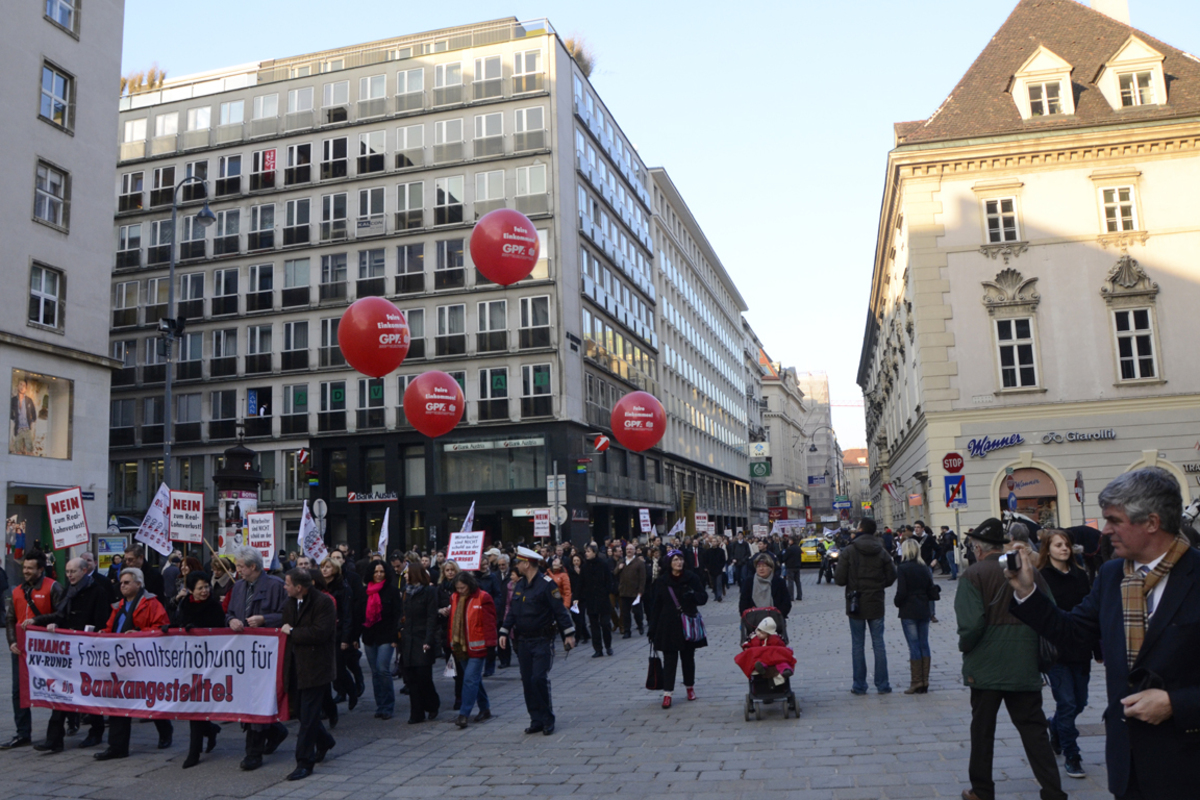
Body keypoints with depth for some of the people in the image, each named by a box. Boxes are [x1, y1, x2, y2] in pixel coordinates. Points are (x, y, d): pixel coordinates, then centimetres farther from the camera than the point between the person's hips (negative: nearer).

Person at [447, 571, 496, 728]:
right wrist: (451, 642, 11)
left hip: (477, 646, -6)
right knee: (474, 679, 14)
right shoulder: (454, 598, 9)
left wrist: (490, 645, -13)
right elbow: (452, 621, 15)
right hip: (461, 646, 6)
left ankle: (463, 714, -8)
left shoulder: (482, 598, -9)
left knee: (470, 679, -10)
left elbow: (489, 623, -10)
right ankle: (485, 708, 27)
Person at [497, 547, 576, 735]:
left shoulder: (546, 584, -11)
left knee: (539, 679, -11)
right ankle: (536, 720, 16)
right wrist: (504, 632, 10)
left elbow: (559, 610, -12)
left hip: (542, 640, -7)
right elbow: (512, 610, 16)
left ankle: (548, 720, 4)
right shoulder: (520, 585, 10)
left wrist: (569, 634, -13)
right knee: (527, 681, 6)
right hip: (523, 640, 7)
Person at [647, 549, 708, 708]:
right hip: (669, 626, -1)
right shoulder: (661, 581, -2)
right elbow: (656, 606, 1)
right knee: (669, 659, -2)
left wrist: (693, 595, -23)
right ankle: (667, 693, 0)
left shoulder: (692, 577, -3)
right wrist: (652, 628, 0)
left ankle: (690, 687, 30)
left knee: (688, 657, 12)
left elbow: (704, 597, -1)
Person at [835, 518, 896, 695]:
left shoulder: (849, 551, -10)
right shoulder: (882, 552, 0)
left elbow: (840, 579, -13)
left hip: (856, 604, -2)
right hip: (876, 604, 2)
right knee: (878, 644, 9)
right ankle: (882, 684, 11)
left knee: (858, 644, 5)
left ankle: (859, 685, 8)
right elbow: (891, 577, 0)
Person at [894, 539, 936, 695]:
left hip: (908, 612, -5)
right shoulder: (925, 569, 6)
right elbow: (931, 592, 6)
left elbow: (901, 592, -17)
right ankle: (925, 681, 13)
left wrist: (896, 602, 2)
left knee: (914, 646, -3)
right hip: (923, 611, 5)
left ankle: (917, 682, -1)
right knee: (924, 644, 9)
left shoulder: (902, 569, -11)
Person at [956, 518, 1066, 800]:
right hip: (1025, 667, 3)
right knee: (1033, 729, 11)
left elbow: (971, 623, -20)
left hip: (986, 666, -3)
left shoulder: (974, 574, -12)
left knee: (982, 729, 10)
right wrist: (1042, 656, 13)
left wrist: (965, 646, -1)